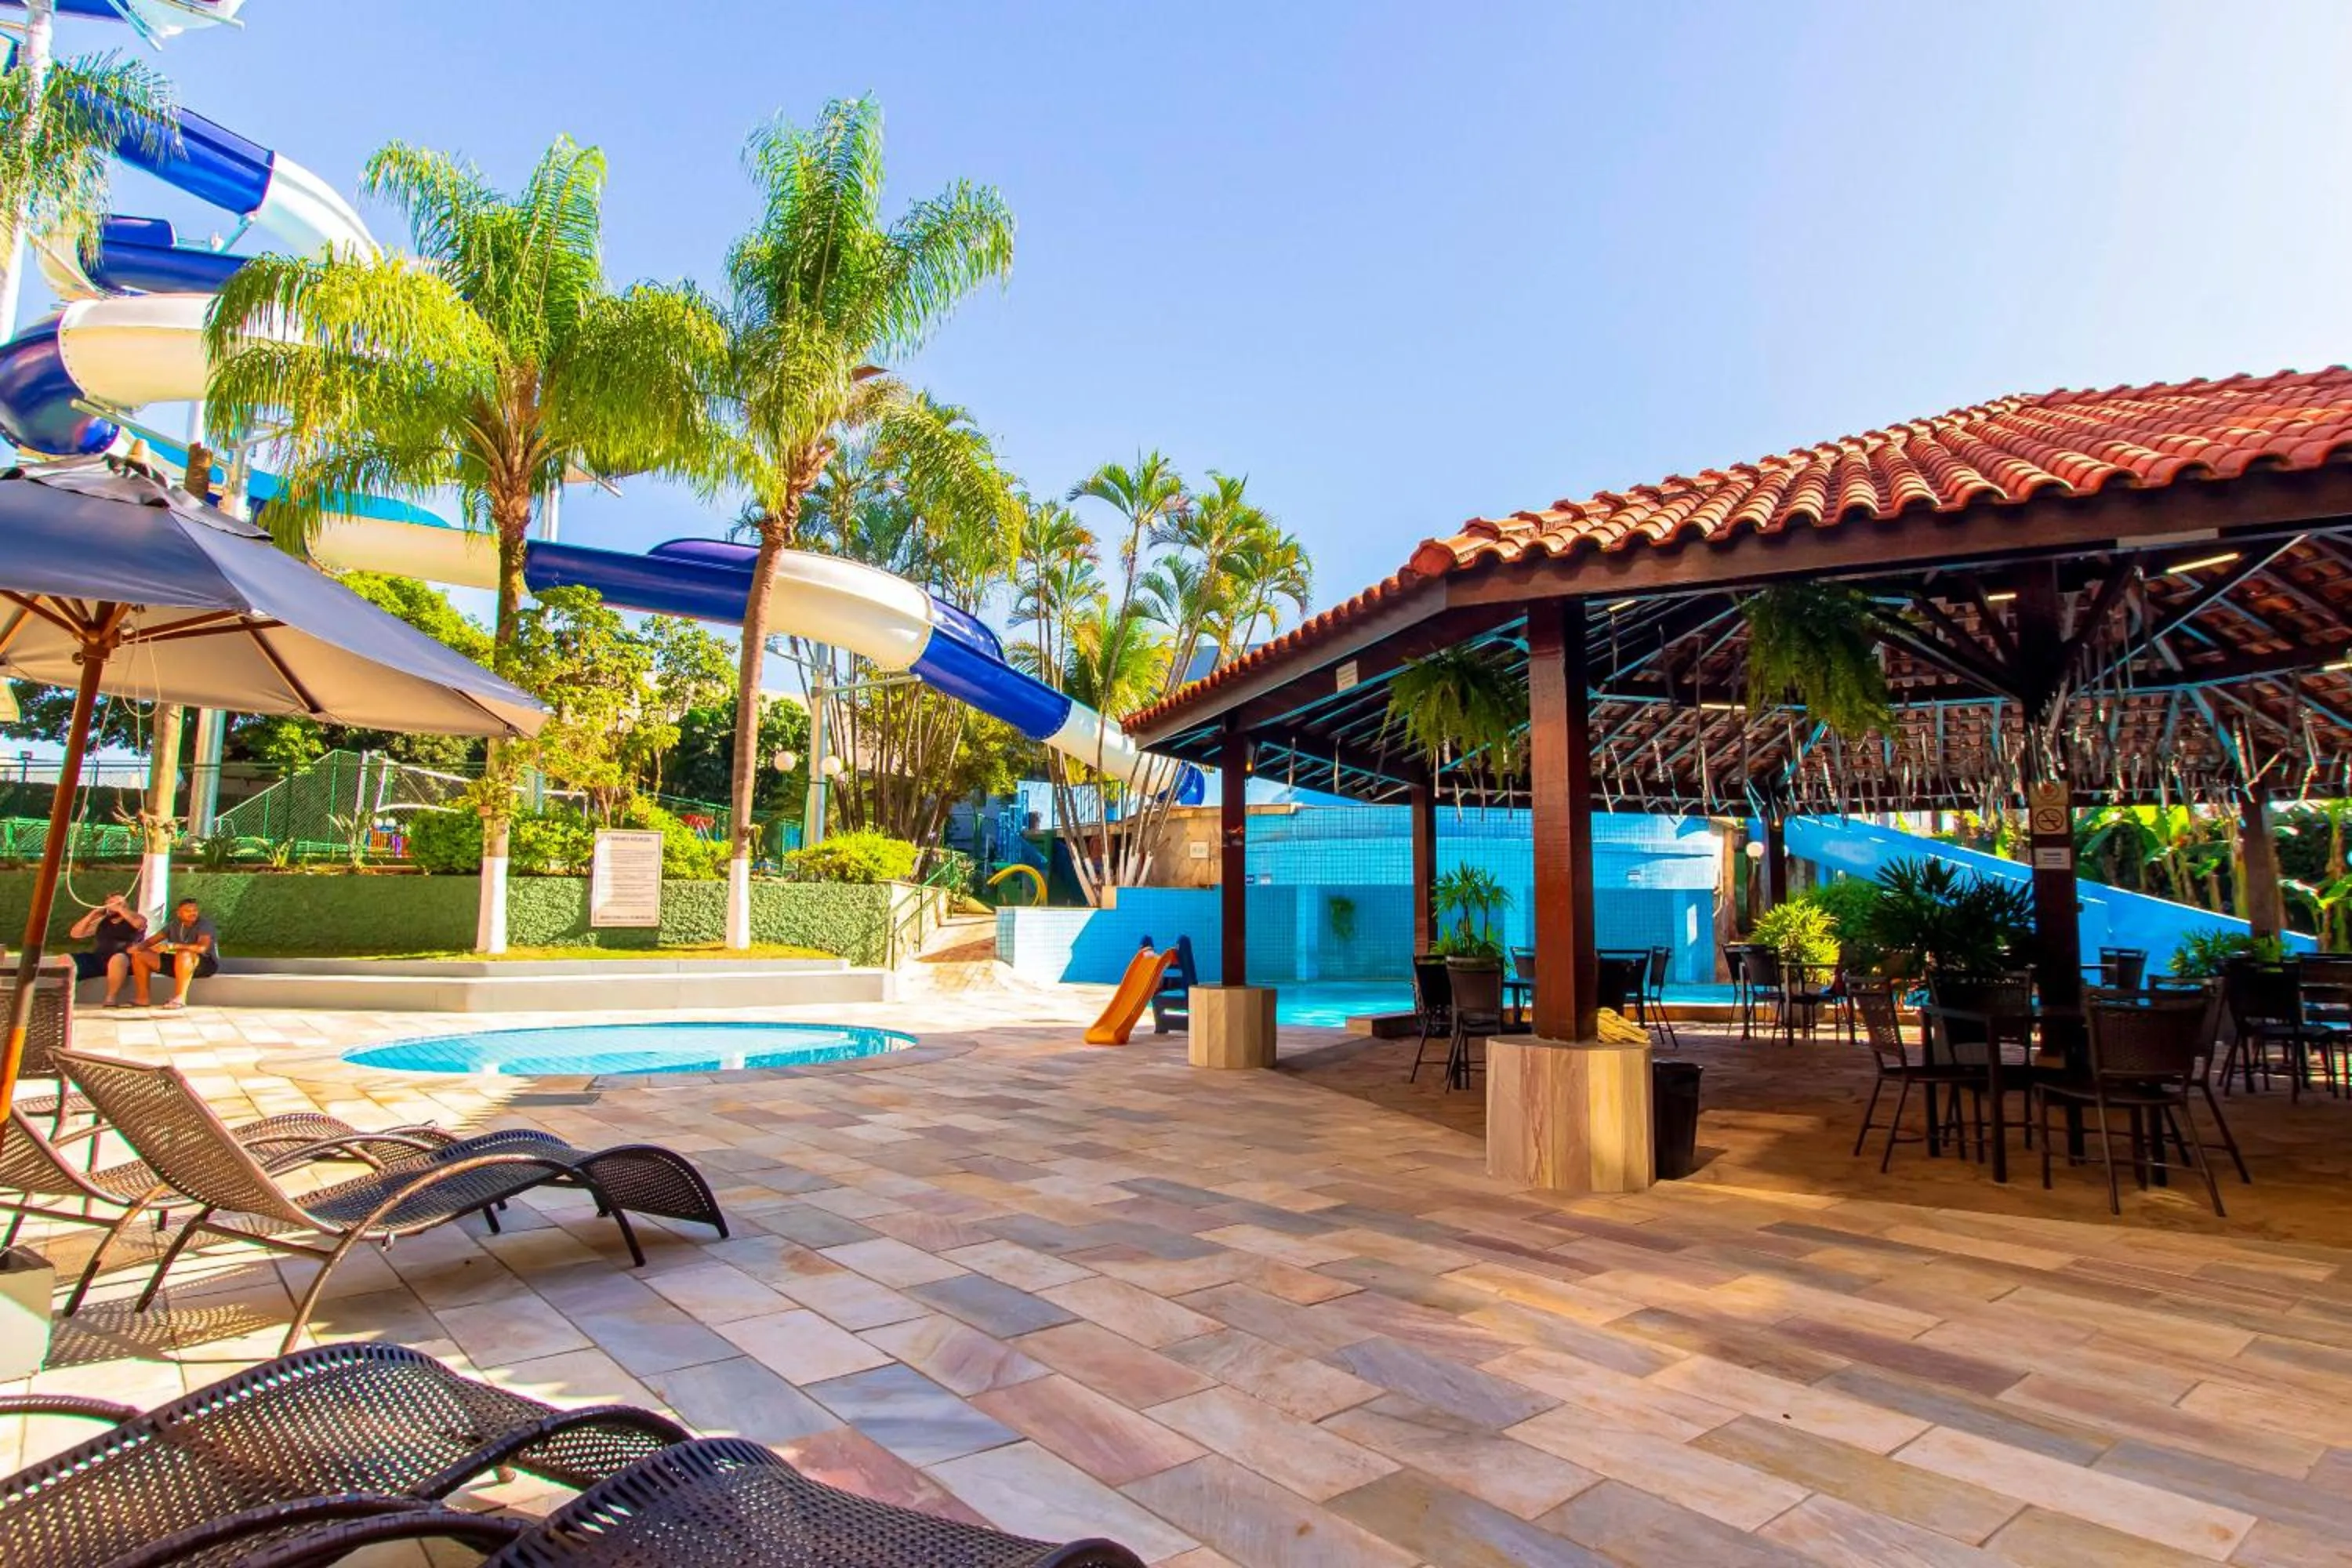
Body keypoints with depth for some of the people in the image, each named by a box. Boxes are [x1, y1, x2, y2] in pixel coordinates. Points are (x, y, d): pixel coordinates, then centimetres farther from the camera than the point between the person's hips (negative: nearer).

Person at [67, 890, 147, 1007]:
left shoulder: (136, 917, 12)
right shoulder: (101, 922, 25)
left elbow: (140, 924, -13)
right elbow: (75, 934, 20)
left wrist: (119, 909, -4)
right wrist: (92, 915, 9)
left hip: (123, 960, -6)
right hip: (97, 960, 6)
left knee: (118, 958, -41)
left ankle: (112, 998, -34)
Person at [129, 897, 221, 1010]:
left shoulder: (204, 925, -16)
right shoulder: (174, 925, 5)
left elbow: (202, 948, -33)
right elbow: (152, 941, 9)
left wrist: (171, 946, -37)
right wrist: (137, 947, -14)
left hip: (207, 964, -8)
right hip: (180, 964, 8)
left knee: (184, 954, -40)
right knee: (139, 955, 1)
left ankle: (180, 998, -39)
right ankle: (143, 999, -3)